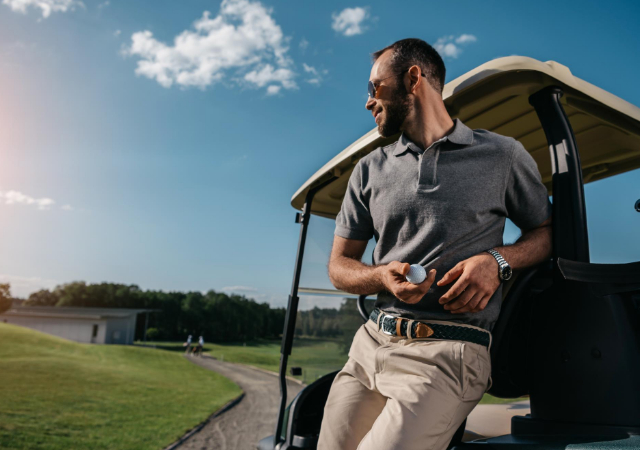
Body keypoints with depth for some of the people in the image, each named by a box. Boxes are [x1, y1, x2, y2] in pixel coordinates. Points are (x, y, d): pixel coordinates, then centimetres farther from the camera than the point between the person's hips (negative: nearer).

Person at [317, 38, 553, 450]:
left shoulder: (503, 155, 7)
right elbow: (339, 266, 14)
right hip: (371, 343, 4)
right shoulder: (370, 169, 14)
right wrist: (383, 275, -9)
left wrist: (498, 260, -7)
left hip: (448, 353, -3)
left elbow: (548, 231, 14)